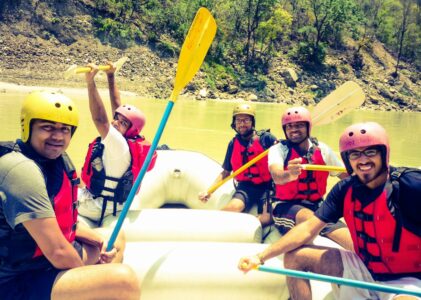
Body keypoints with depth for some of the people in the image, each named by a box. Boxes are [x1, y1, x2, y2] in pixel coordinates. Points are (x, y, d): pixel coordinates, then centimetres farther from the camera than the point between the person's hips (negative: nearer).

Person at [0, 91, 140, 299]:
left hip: (46, 259, 11)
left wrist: (100, 242, 2)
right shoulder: (22, 169, -25)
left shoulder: (59, 159, 4)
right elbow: (58, 252, -27)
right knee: (124, 279, -29)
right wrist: (90, 281, -10)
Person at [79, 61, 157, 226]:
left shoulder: (120, 145, -29)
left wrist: (91, 83, -44)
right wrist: (110, 76, 4)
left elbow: (100, 119, -41)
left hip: (95, 208, -10)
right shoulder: (129, 139, -5)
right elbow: (117, 105, 3)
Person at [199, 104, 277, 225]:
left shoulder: (266, 138, -2)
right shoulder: (233, 144, 9)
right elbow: (225, 172, 15)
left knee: (265, 218, -29)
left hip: (266, 186, -2)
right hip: (245, 186, 2)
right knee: (234, 207, -30)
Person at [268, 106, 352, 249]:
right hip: (286, 206, -3)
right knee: (308, 218, -38)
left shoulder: (322, 149, 4)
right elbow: (277, 176, -29)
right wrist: (290, 175, -52)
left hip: (316, 206, 4)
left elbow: (345, 175, 13)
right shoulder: (278, 149, -7)